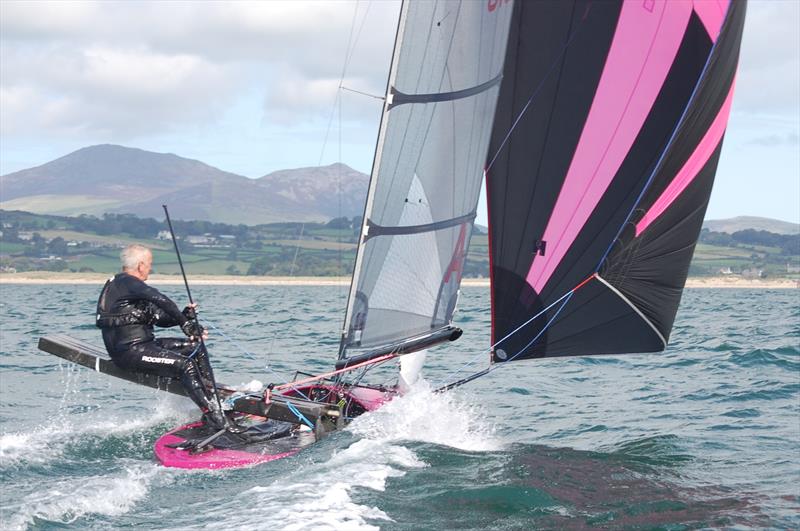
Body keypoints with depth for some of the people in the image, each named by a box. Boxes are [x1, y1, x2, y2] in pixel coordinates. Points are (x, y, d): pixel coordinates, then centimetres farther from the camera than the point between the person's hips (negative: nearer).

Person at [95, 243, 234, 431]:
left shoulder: (125, 284, 21)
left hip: (141, 344, 11)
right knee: (185, 364, -23)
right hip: (130, 351, -11)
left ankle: (211, 399, 4)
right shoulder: (126, 282, -11)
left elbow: (159, 318, 17)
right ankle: (213, 416, -28)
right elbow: (158, 298, -31)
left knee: (196, 346, 9)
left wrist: (184, 315, 1)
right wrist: (184, 322, -29)